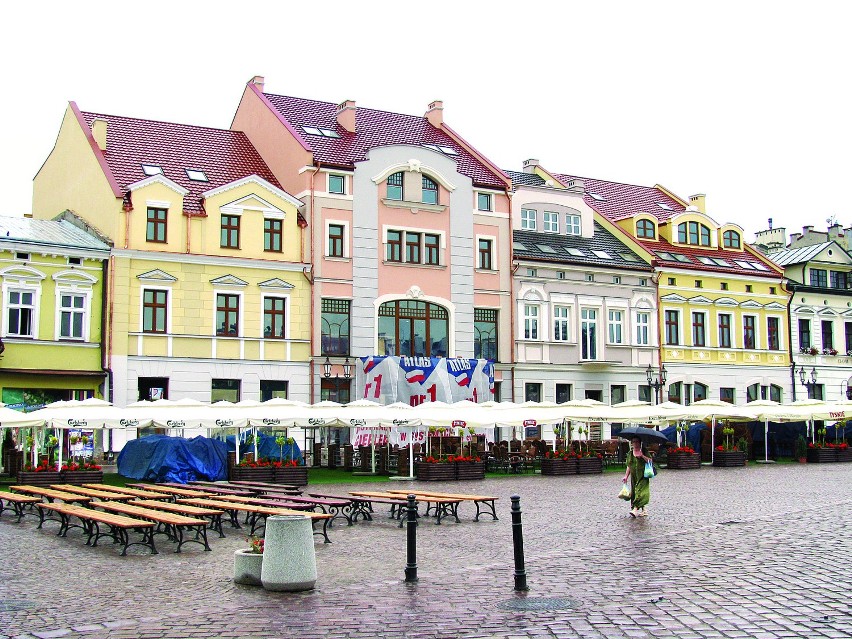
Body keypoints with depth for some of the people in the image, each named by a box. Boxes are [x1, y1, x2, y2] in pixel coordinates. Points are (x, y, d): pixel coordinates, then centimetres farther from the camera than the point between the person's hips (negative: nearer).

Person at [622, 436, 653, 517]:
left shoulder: (644, 451, 1)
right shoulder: (630, 453, 12)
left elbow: (650, 461, -9)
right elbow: (628, 466, 14)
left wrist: (642, 456, -21)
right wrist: (626, 476, 6)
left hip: (643, 476, -5)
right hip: (634, 476, 5)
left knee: (641, 491, -16)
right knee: (634, 492, 2)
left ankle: (635, 509, -27)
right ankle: (643, 510, 12)